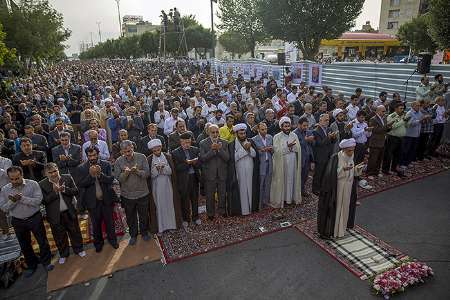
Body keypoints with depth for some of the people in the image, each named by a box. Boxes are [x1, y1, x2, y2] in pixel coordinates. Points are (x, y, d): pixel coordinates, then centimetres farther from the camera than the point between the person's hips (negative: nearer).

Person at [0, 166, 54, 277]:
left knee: (42, 241, 9)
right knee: (24, 245, 17)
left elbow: (38, 200, -20)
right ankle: (31, 265, 36)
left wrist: (22, 198, -28)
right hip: (18, 222, 3)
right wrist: (12, 201, -23)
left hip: (35, 218, -3)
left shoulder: (33, 184, -13)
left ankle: (46, 262, 30)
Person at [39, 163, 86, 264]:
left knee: (75, 232, 16)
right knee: (59, 236, 15)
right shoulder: (42, 184, -9)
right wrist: (55, 191, -25)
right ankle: (63, 254, 37)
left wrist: (64, 189, -23)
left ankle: (78, 249, 38)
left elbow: (75, 191, -8)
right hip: (55, 215, -1)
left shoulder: (67, 178, -6)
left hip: (70, 212, 1)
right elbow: (44, 200, -14)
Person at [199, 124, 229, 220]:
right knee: (210, 195, 9)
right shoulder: (203, 143, -4)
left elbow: (227, 158, -6)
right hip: (209, 174, -2)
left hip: (222, 173, 2)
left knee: (222, 194, 15)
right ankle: (210, 213, 26)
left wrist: (220, 149, -20)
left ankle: (222, 210, 34)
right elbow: (203, 158, -14)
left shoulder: (224, 143, 3)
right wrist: (212, 150, -23)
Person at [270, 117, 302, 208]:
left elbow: (298, 149, 3)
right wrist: (287, 147, -20)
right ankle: (280, 199, 13)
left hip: (293, 163, 3)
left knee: (292, 179, 10)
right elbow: (277, 151, -13)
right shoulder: (277, 137, -5)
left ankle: (292, 197, 22)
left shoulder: (294, 135, 6)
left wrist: (290, 147, -12)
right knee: (282, 180, 3)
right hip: (281, 164, -3)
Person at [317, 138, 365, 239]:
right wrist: (343, 169, -34)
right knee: (334, 209, 2)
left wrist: (357, 168, -8)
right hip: (336, 189, -7)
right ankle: (329, 231, 17)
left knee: (344, 208, 16)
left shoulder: (350, 157, 2)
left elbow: (352, 173, 11)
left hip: (347, 189, 7)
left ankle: (340, 229, 33)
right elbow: (331, 174, -22)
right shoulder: (335, 158, -18)